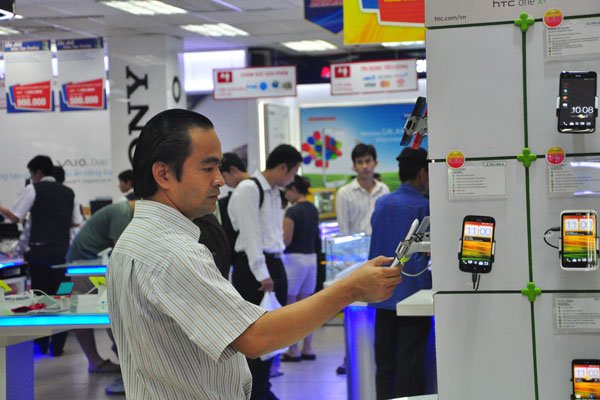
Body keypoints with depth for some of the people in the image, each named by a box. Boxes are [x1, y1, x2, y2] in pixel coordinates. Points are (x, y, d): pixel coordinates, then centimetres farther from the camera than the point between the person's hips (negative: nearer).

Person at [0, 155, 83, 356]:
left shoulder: (33, 189, -1)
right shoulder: (68, 192, 11)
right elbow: (76, 222, 11)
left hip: (40, 250, -3)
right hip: (62, 250, 3)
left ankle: (41, 344, 9)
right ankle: (57, 345, 6)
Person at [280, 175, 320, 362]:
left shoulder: (292, 211, -14)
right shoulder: (314, 210, 10)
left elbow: (286, 240, -15)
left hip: (294, 259, -8)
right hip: (311, 258, 8)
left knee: (290, 307, 0)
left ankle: (293, 350, 1)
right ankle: (307, 349, 13)